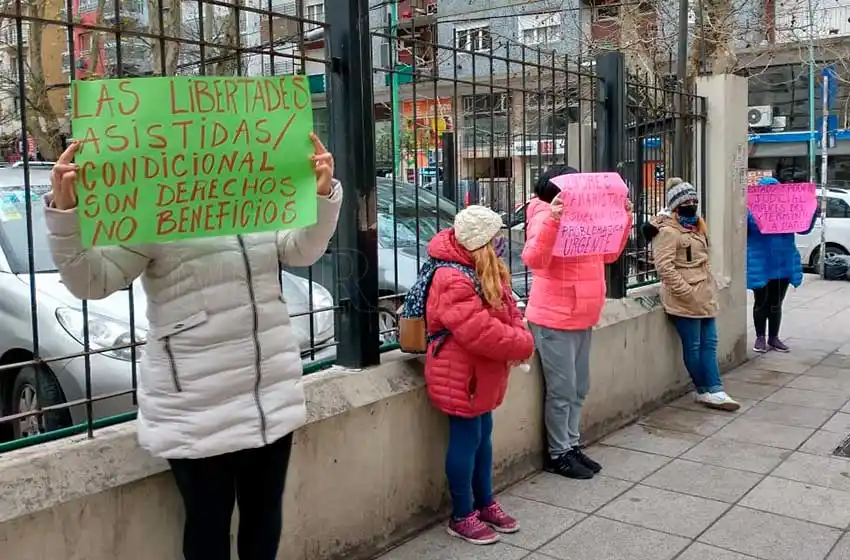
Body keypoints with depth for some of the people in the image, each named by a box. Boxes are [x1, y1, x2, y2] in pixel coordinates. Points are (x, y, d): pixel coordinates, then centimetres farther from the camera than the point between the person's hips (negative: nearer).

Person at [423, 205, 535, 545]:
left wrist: (522, 338, -11)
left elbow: (508, 311, 9)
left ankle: (485, 503, 32)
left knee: (483, 435, 17)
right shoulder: (453, 281, -27)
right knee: (466, 439, 0)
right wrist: (523, 345, -20)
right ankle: (462, 516, 15)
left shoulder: (487, 272, 7)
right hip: (459, 376, -10)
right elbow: (481, 332, -31)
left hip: (481, 373, 10)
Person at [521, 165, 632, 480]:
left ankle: (571, 445, 28)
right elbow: (533, 259, -29)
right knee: (562, 391, -1)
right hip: (554, 320, -9)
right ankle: (558, 454, 12)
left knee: (579, 389, 16)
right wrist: (553, 218, -37)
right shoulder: (545, 217, -13)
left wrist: (624, 218, 9)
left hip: (582, 318, 9)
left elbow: (608, 255, 19)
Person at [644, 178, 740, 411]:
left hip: (705, 295, 10)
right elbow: (664, 266, -21)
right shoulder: (668, 231, -14)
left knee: (709, 343, 7)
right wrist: (686, 292, -22)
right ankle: (705, 390, 13)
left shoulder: (697, 226, 17)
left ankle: (713, 391, 9)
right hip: (685, 299, -10)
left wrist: (710, 284, 17)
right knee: (693, 346, 1)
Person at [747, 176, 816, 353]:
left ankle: (773, 338, 20)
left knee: (776, 304, 11)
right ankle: (760, 338, 17)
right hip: (760, 266, -4)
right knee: (761, 303, 6)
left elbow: (804, 229, 11)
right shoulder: (752, 210, -4)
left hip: (783, 265, 4)